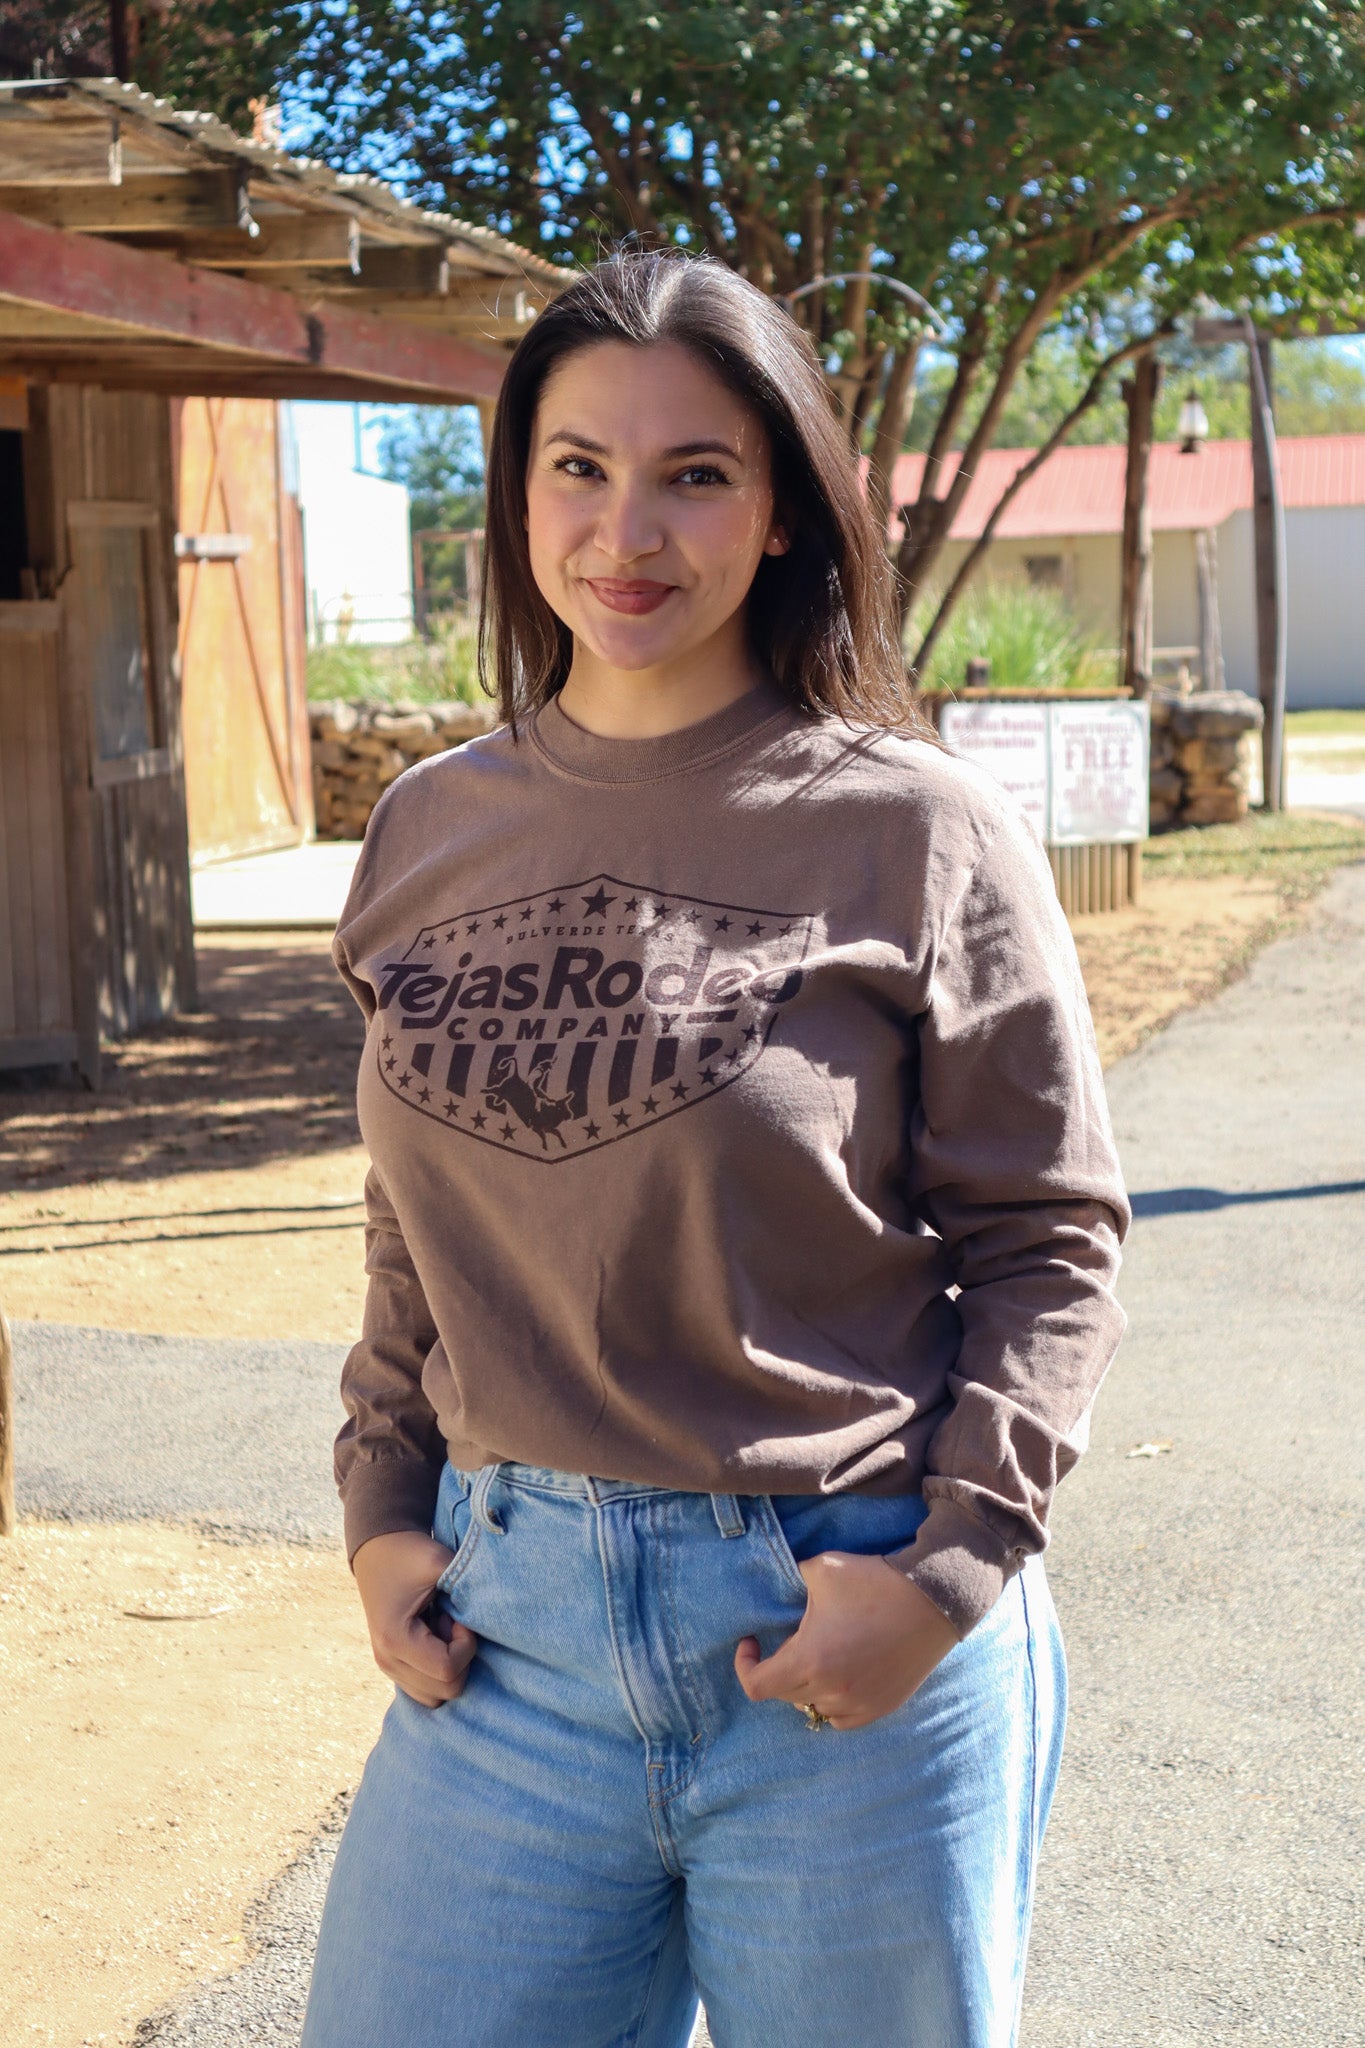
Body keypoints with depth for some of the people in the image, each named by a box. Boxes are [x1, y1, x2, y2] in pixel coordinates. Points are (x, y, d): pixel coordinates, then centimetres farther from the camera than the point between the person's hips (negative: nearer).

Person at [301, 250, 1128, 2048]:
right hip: (507, 1629, 4)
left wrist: (952, 1569, -12)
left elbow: (1051, 1239, -4)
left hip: (849, 1643, -3)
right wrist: (383, 1504, 5)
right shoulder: (430, 833, 5)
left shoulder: (920, 836, -7)